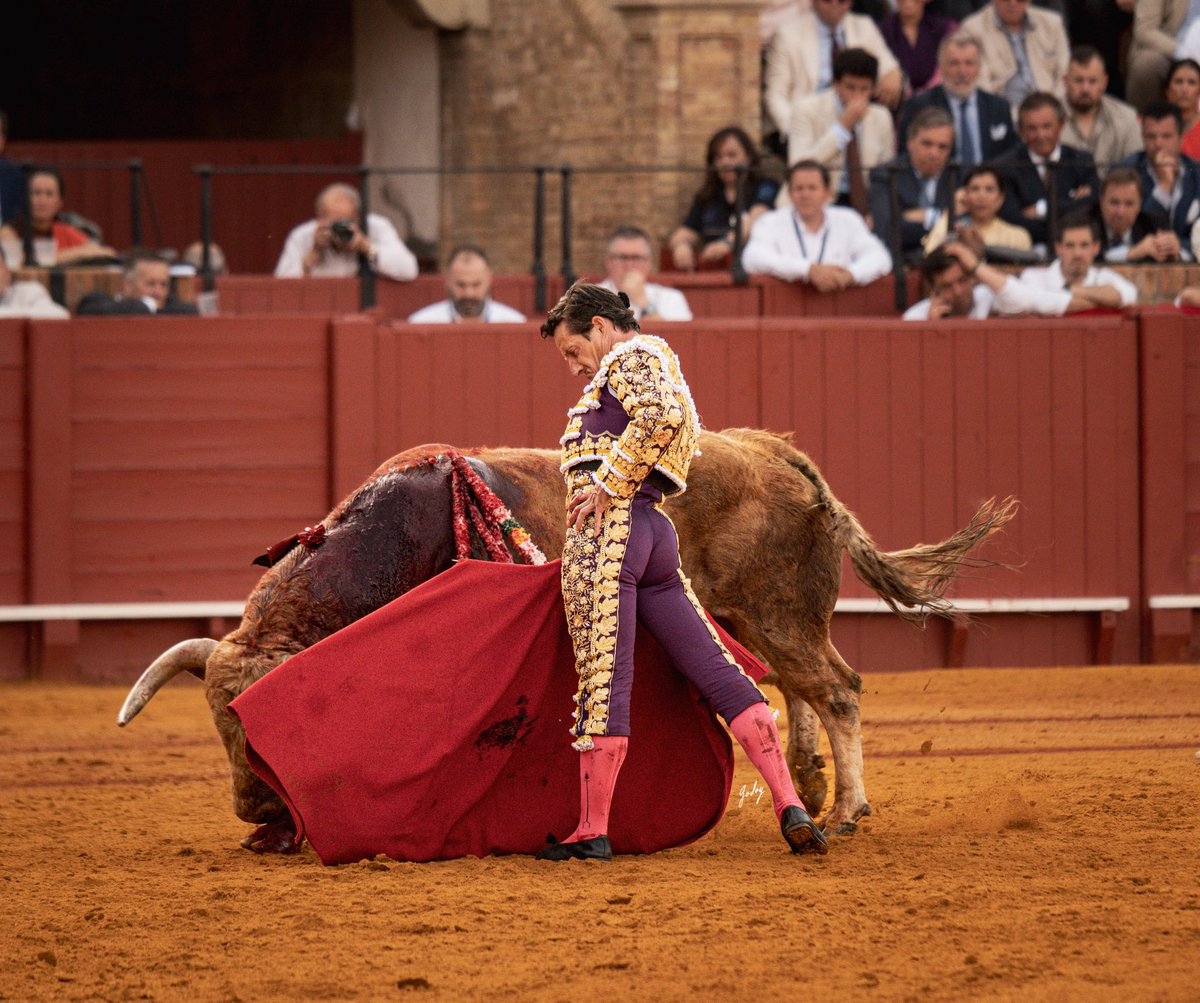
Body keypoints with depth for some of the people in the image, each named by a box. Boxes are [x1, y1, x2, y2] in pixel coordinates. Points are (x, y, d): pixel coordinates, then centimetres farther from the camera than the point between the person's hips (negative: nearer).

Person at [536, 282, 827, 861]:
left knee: (603, 682, -9)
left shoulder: (633, 357, 0)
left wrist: (608, 484, -18)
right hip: (656, 533, 10)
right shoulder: (659, 370, 29)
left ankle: (592, 832, -8)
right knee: (718, 672, 1)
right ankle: (790, 806, -6)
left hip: (609, 526, -10)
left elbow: (661, 417, -20)